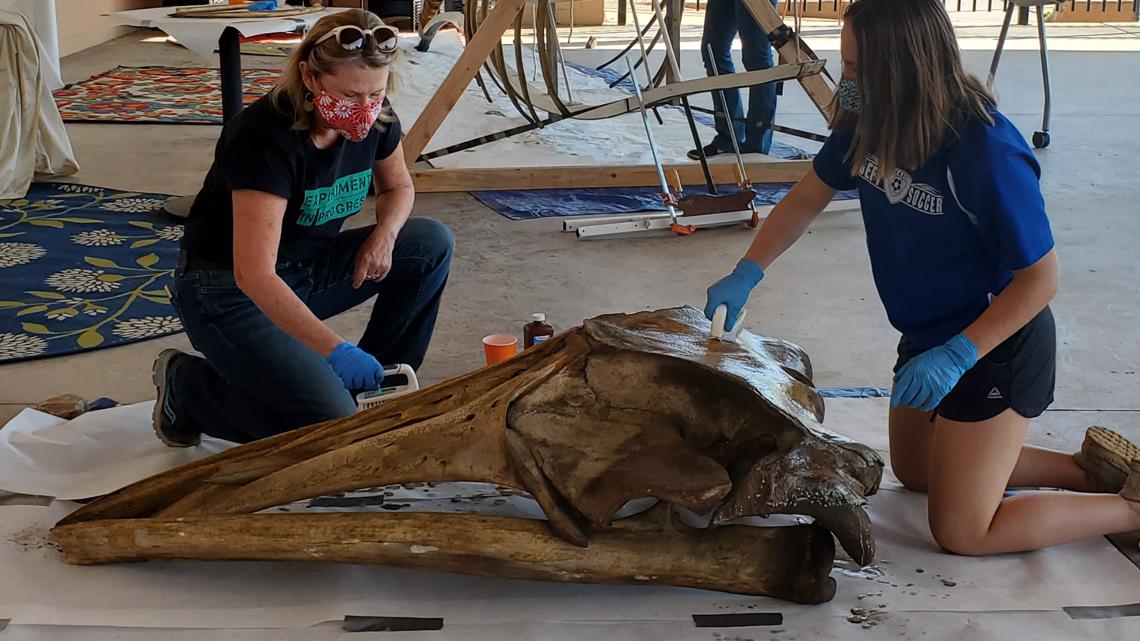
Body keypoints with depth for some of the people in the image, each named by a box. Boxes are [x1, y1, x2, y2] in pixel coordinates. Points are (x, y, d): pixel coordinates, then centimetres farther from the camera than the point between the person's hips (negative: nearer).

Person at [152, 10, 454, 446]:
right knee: (330, 423, -24)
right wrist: (335, 351, -43)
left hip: (307, 269, 8)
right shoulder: (265, 136, -30)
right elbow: (254, 275, -36)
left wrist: (384, 235, -10)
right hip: (228, 291, -7)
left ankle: (378, 385, 6)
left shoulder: (375, 120, -9)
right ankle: (188, 387, 2)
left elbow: (398, 186, 13)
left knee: (432, 244, -6)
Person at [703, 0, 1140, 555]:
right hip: (927, 336, 8)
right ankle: (1092, 469, 32)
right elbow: (806, 200, 2)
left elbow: (1040, 276, -24)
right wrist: (745, 275, -9)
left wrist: (957, 355, -30)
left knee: (961, 532, -4)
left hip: (996, 344, -8)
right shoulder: (868, 125, -13)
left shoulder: (988, 152, -33)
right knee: (915, 472, 26)